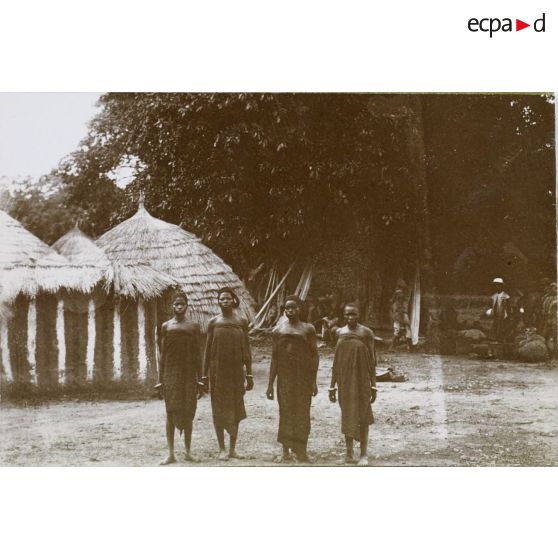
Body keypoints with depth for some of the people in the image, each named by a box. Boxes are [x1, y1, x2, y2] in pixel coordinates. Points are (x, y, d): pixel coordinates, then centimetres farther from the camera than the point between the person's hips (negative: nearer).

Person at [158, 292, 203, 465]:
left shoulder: (193, 326, 7)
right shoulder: (166, 326, 6)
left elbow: (198, 354, 8)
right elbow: (162, 354, 7)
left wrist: (199, 378, 4)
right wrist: (160, 378, 3)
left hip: (189, 373, 1)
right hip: (171, 372, -1)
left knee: (188, 412, 3)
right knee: (171, 412, -3)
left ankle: (188, 451, 12)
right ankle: (171, 453, -1)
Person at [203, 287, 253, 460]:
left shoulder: (242, 322, 3)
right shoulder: (213, 322, 2)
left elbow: (246, 349, 4)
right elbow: (208, 349, 4)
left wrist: (249, 374, 0)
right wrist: (204, 375, 1)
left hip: (236, 370, 1)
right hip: (217, 370, -1)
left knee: (235, 407, 4)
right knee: (218, 408, 1)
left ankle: (233, 449, 13)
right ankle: (222, 449, 8)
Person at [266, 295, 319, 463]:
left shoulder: (308, 329, 4)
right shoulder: (278, 330, 8)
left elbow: (314, 355, 3)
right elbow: (274, 357, 10)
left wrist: (314, 381, -5)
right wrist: (270, 384, 6)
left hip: (303, 377, -1)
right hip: (284, 377, 1)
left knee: (302, 413, 0)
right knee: (285, 412, 3)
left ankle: (301, 450, 8)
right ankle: (285, 452, 8)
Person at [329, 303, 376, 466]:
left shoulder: (367, 333, -4)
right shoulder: (340, 333, 5)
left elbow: (372, 360, -2)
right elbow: (336, 361, 8)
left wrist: (373, 386, -5)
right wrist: (332, 386, 7)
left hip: (362, 379, -3)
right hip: (345, 380, 3)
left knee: (362, 415, -1)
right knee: (347, 416, 8)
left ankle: (364, 453, 6)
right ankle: (349, 452, 16)